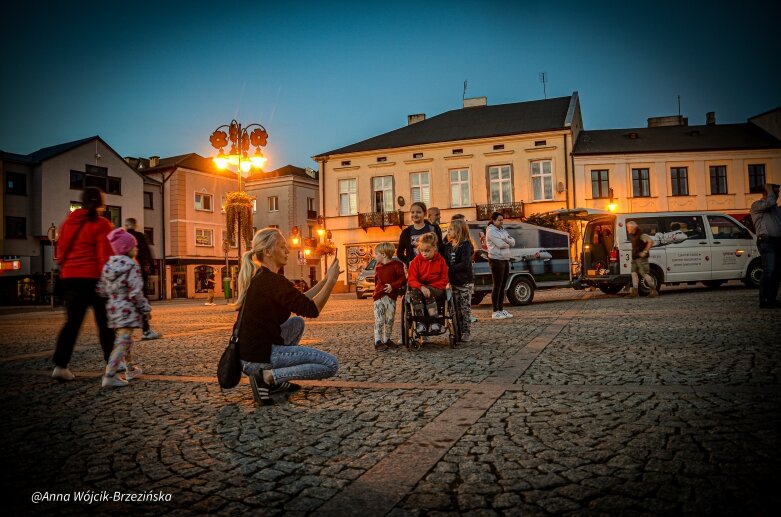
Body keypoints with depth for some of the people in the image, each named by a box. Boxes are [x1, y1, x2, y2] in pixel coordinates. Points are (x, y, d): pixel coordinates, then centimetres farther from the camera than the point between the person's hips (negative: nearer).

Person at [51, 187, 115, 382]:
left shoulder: (68, 221, 11)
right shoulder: (101, 224, -8)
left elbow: (61, 251, 16)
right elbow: (105, 256, -12)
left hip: (70, 278, 5)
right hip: (94, 278, -5)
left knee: (72, 322, 9)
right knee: (104, 322, 7)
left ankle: (60, 365, -1)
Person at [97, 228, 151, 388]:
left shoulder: (108, 265, 10)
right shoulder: (133, 266, -13)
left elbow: (101, 290, 10)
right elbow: (136, 292, -18)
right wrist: (145, 309, -9)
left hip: (113, 309, 9)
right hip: (128, 310, -9)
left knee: (123, 340, 22)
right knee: (123, 342, -8)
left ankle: (130, 369, 36)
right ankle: (109, 376, -14)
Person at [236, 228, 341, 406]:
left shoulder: (259, 278, 13)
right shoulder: (272, 281, -17)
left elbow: (300, 302, 17)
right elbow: (312, 309, -18)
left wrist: (325, 280, 13)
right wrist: (331, 280, -10)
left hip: (251, 350, 10)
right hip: (259, 357, -10)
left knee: (297, 322, 29)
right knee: (331, 365, -7)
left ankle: (275, 381, 19)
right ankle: (267, 376, -9)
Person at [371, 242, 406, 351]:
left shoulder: (396, 265, -4)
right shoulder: (378, 267, 12)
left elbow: (403, 279, -10)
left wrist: (393, 286, -19)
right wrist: (377, 290, 6)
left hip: (391, 296, -2)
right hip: (379, 296, 3)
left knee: (390, 320, 7)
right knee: (379, 320, -4)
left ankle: (387, 339, 21)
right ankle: (378, 341, -2)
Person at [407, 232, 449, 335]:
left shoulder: (440, 260, 2)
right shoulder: (416, 261, 2)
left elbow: (444, 280, -1)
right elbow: (411, 280, -6)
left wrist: (429, 288, -15)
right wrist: (421, 287, -27)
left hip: (437, 290, -1)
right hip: (419, 288, 1)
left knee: (429, 294, -35)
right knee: (414, 292, -33)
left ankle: (434, 321, -29)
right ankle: (421, 323, -31)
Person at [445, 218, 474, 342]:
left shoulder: (466, 245, -13)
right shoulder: (448, 246, 8)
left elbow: (465, 264, -21)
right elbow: (445, 262, 11)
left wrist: (450, 269, -19)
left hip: (465, 282, -6)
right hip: (453, 282, 6)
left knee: (465, 308, 0)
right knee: (456, 309, 11)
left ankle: (467, 333, 7)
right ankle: (458, 332, 19)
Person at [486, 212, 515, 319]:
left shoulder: (503, 230, 17)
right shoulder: (491, 231, -9)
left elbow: (513, 242, 8)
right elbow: (500, 244, -19)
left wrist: (506, 240, -11)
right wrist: (508, 242, 0)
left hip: (505, 260, 8)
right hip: (496, 260, -8)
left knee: (503, 286, 11)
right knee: (497, 286, -7)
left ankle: (501, 310, 17)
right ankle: (495, 312, -4)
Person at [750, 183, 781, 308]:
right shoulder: (757, 205, 1)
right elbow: (770, 203, -18)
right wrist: (770, 190, -4)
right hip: (767, 241, -8)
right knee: (769, 272, -15)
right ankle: (764, 301, -14)